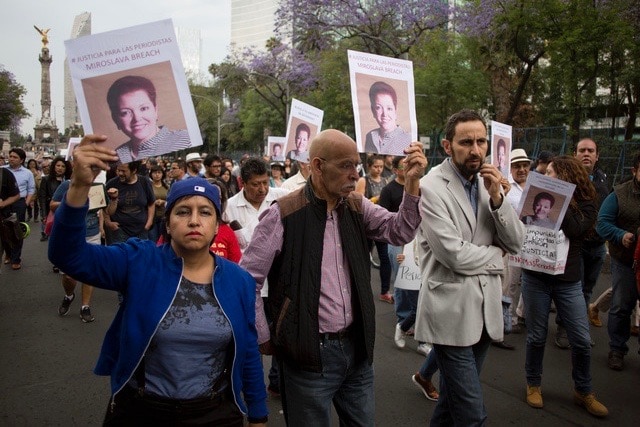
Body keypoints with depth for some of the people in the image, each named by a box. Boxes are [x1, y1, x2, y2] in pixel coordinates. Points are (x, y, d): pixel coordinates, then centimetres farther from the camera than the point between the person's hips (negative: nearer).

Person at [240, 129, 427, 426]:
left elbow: (400, 232, -3)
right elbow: (246, 281, -10)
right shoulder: (283, 215, -14)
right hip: (309, 352, -5)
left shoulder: (357, 206, 4)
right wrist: (264, 340, -4)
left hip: (356, 346, 5)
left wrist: (412, 181, -15)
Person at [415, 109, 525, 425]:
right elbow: (455, 255, -20)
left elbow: (516, 242, 5)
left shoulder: (489, 182, 8)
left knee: (454, 398, 20)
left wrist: (497, 198, -10)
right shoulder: (431, 187, -14)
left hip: (485, 310, 7)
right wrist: (496, 254, -2)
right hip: (451, 313, -7)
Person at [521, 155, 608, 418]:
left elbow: (574, 230, -20)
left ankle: (583, 392, 27)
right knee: (537, 337, 9)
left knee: (581, 340, 5)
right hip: (535, 277, 0)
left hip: (568, 280, 0)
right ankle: (533, 385, 30)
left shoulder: (585, 204, -2)